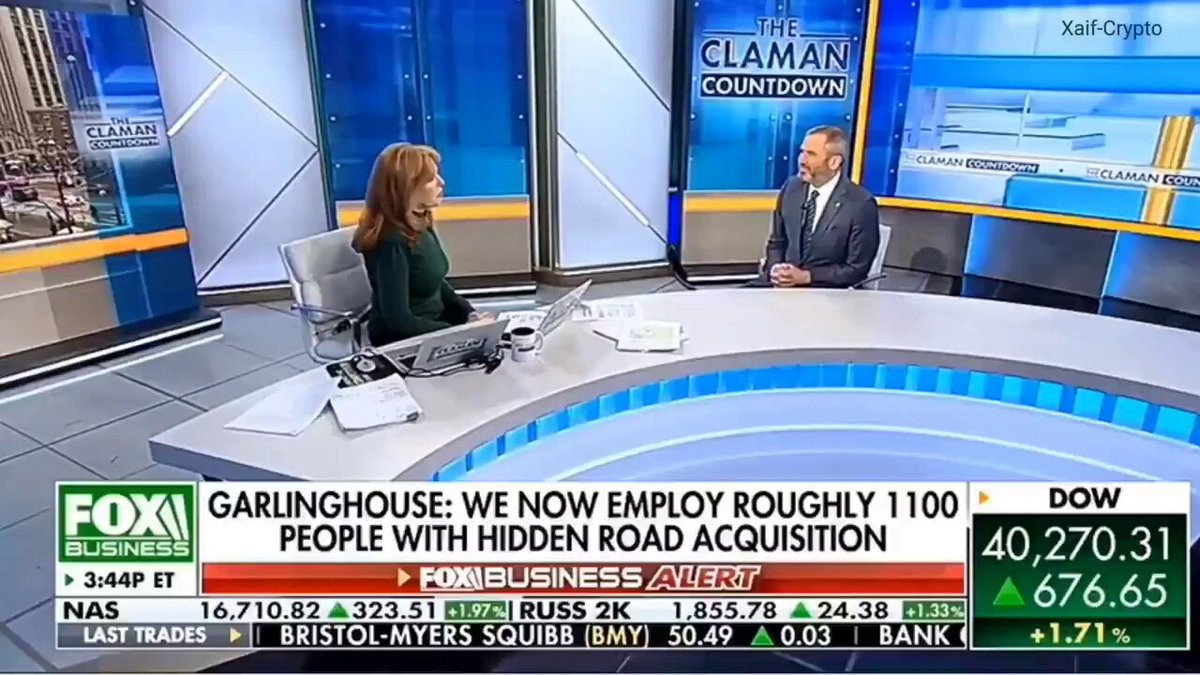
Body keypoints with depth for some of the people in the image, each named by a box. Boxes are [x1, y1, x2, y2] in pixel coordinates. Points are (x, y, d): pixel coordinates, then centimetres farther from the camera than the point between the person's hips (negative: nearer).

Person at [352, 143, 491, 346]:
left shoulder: (420, 224, 2)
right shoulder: (392, 243, -25)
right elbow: (399, 320, -26)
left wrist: (470, 314, -1)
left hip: (435, 320, 8)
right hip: (402, 341, -8)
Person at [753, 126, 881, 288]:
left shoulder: (861, 205, -11)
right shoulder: (792, 187, 3)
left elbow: (857, 269, -8)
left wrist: (806, 276, -16)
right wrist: (775, 268, -8)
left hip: (824, 291, -5)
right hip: (783, 281, 5)